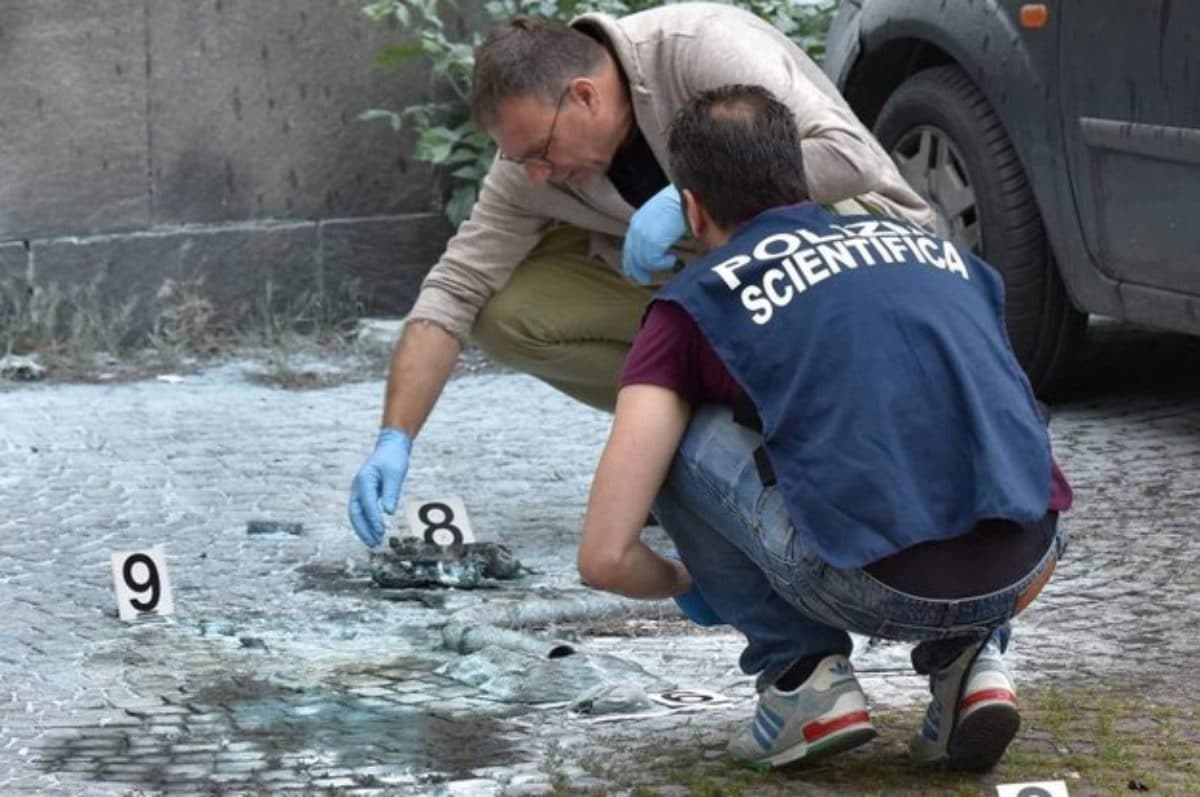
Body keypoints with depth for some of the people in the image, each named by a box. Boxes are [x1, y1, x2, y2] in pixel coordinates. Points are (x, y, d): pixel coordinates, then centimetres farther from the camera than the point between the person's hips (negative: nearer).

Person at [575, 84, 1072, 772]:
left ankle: (804, 673, 12)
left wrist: (685, 585, 35)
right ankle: (971, 661, 17)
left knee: (674, 436, 19)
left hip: (877, 589, -5)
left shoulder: (698, 302, 15)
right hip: (1027, 571, 5)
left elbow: (606, 558, 10)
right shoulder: (932, 246, 28)